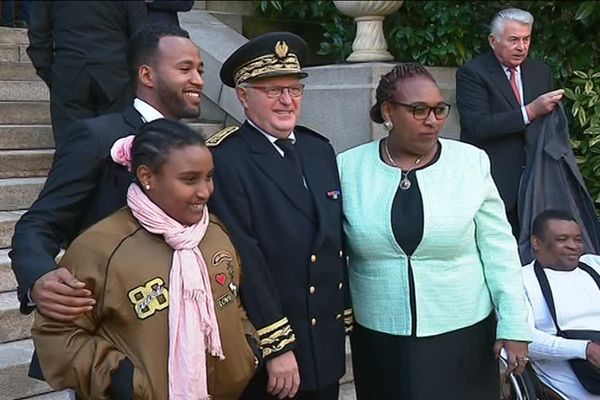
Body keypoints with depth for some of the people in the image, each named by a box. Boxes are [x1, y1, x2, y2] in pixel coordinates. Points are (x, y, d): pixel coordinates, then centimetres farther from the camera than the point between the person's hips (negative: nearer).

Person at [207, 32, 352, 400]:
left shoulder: (320, 150, 6)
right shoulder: (225, 159, -15)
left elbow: (336, 237, 11)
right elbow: (244, 256, -19)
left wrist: (345, 315, 13)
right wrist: (277, 347, -18)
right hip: (263, 356, -6)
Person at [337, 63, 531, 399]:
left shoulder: (471, 163, -5)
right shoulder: (350, 167, -4)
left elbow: (499, 250, -2)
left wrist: (514, 325, -3)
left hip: (462, 334, 0)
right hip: (379, 338, 1)